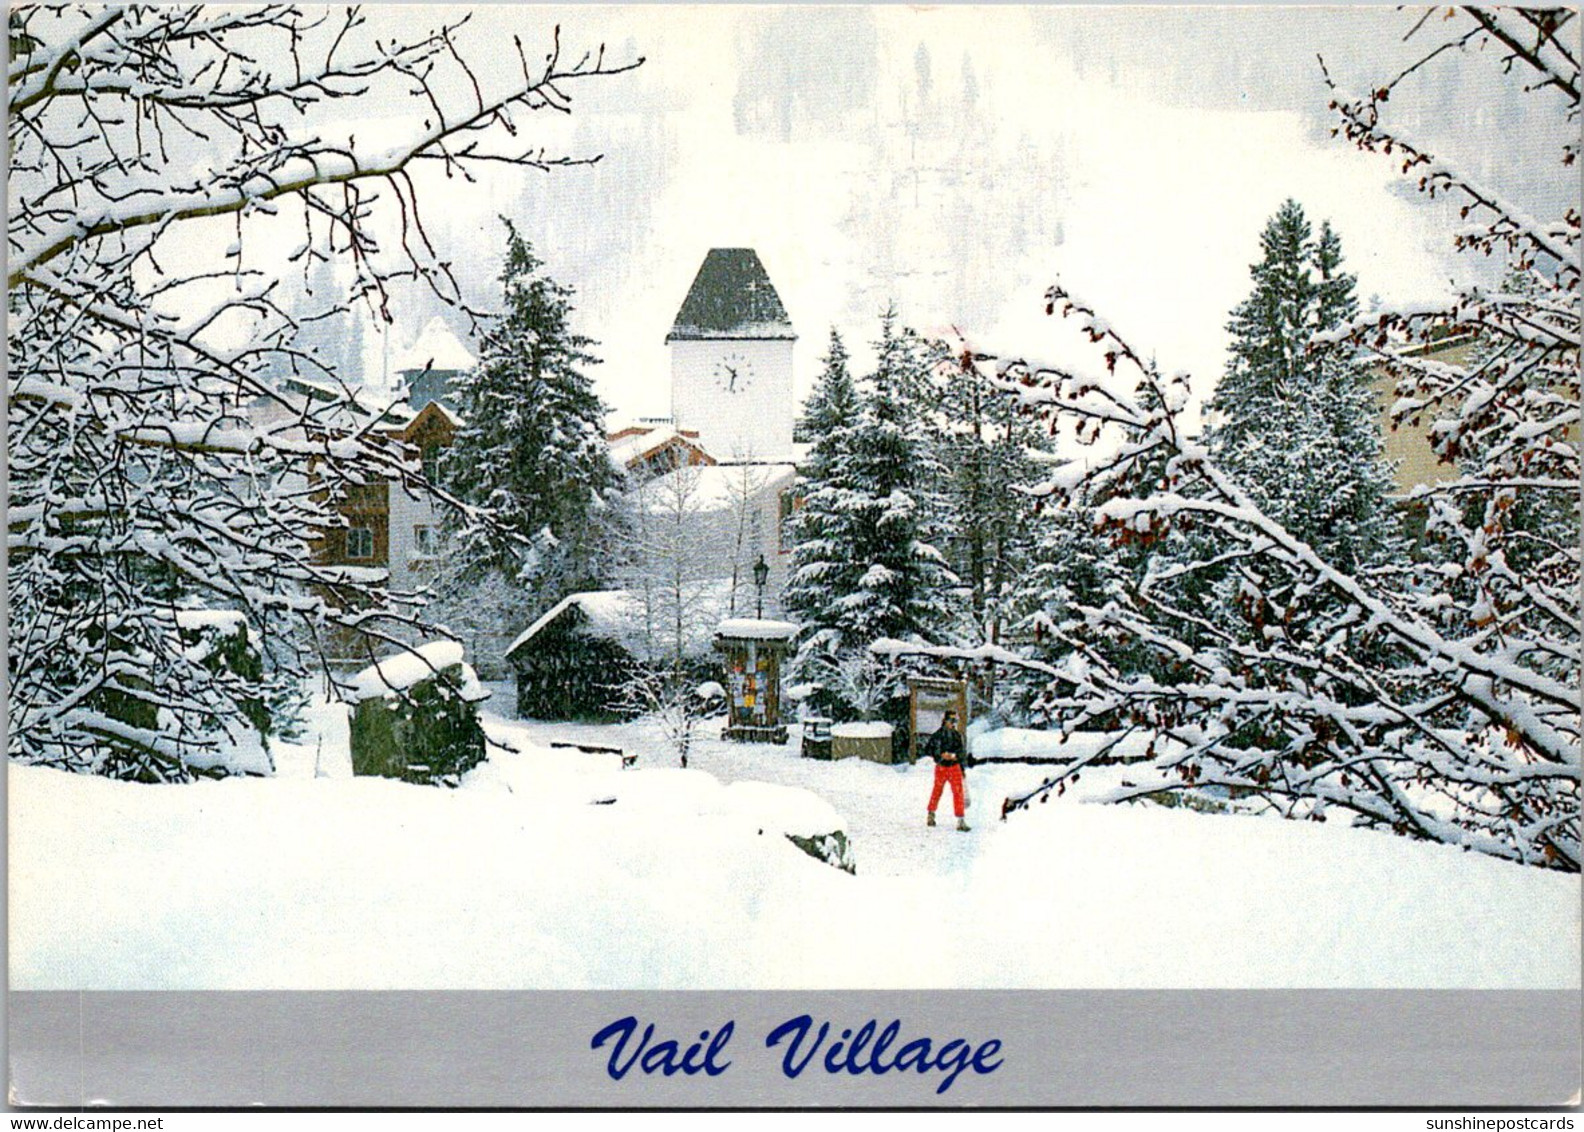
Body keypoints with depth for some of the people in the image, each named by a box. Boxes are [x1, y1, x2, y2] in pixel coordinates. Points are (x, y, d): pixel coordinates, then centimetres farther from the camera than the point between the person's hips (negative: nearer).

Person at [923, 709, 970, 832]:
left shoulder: (958, 735, 6)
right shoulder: (937, 735, -5)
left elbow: (963, 752, 6)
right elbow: (927, 749, -8)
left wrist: (954, 755, -14)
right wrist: (941, 755, -20)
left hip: (955, 767, 2)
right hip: (941, 768, -2)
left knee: (958, 793, -8)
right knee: (937, 791, 11)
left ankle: (960, 821, -8)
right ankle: (931, 815, 32)